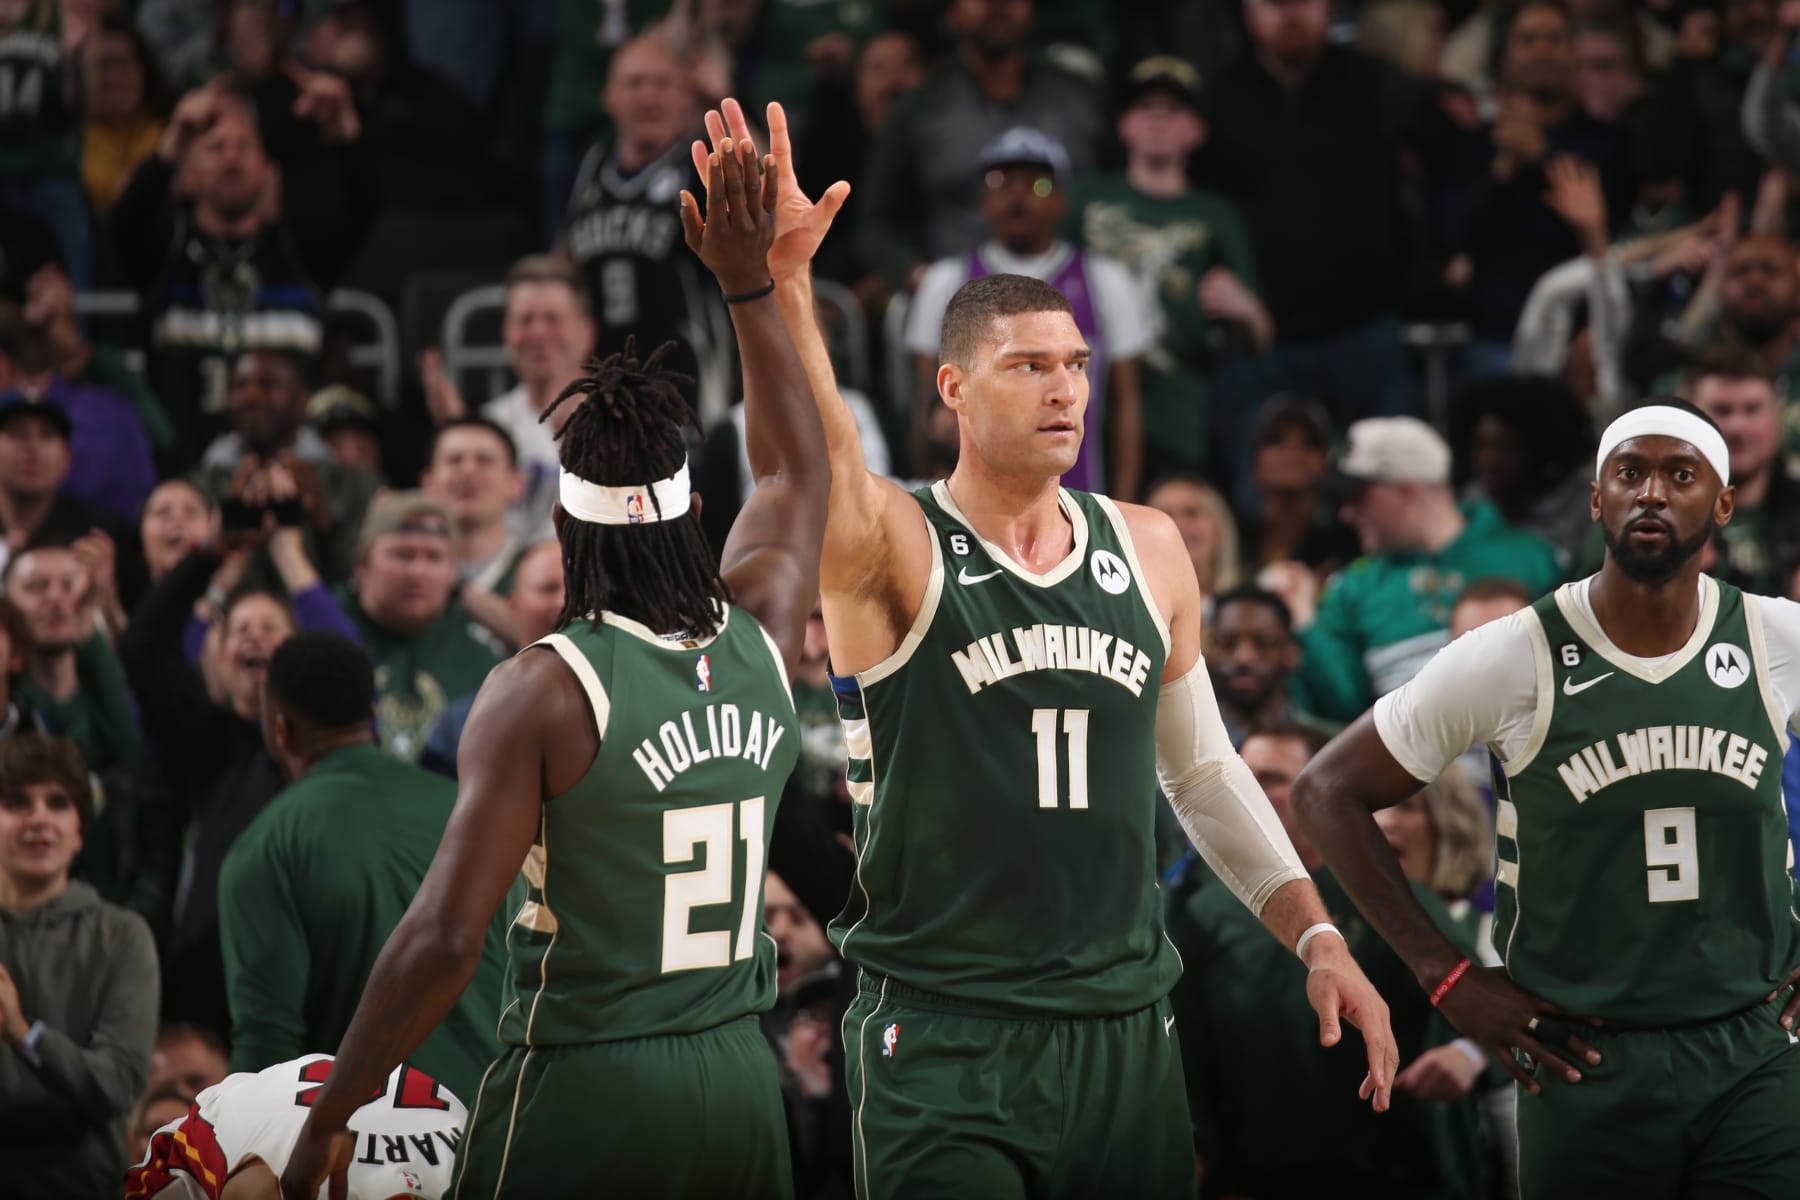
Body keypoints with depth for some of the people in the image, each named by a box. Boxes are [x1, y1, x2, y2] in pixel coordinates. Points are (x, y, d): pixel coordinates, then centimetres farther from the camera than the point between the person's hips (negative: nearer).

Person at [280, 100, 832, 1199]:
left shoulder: (542, 693, -12)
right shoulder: (760, 636, 3)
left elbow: (445, 937, -16)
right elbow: (800, 476, 26)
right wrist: (749, 282, 30)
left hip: (580, 1088, -5)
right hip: (739, 1080, 5)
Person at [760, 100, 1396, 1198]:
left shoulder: (1146, 550, 10)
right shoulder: (894, 550, -5)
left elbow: (1205, 771, 20)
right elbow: (815, 458, -28)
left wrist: (1316, 937, 11)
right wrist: (783, 285, -46)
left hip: (1126, 1028, 5)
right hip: (942, 1037, -5)